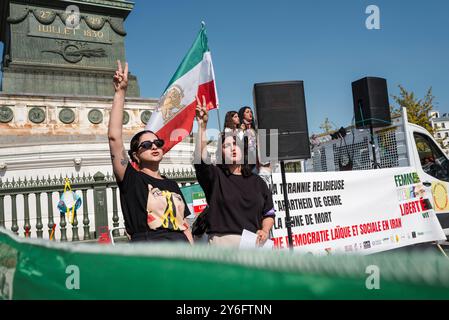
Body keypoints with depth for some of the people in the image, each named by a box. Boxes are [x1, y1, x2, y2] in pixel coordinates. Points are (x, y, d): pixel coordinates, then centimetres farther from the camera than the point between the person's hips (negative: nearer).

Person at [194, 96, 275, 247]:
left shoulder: (257, 181, 16)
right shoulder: (215, 176, 6)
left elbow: (269, 213, 19)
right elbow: (202, 157, -14)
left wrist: (265, 231, 0)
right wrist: (202, 126, -21)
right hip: (223, 239, -3)